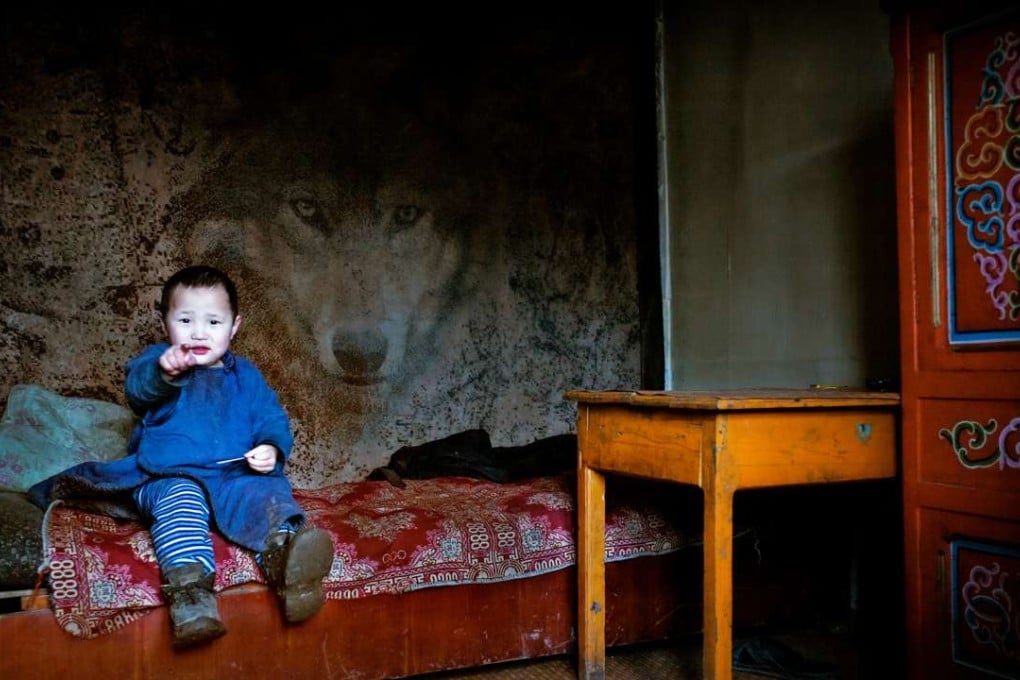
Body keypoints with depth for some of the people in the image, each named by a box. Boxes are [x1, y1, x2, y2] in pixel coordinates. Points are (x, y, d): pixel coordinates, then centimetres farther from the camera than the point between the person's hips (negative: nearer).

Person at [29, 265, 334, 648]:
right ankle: (189, 585, -56)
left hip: (237, 476, 3)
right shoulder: (158, 360, 11)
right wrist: (163, 372, -39)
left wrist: (272, 448, -9)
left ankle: (284, 549, -56)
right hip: (170, 476, -2)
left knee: (269, 494, -28)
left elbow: (272, 420, 17)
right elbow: (137, 389, -13)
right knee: (181, 503, -35)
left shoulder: (246, 375, 22)